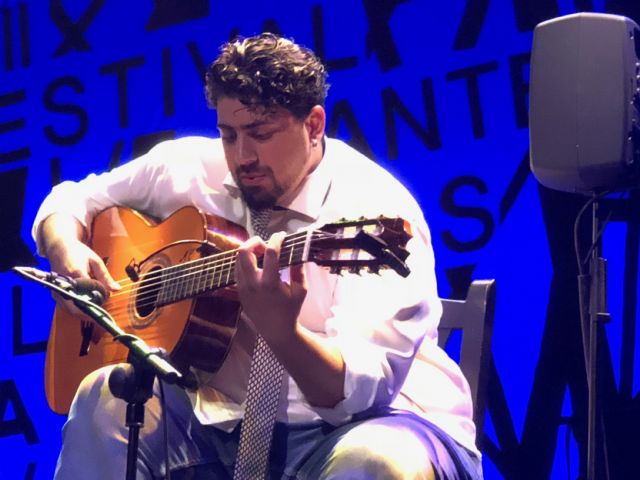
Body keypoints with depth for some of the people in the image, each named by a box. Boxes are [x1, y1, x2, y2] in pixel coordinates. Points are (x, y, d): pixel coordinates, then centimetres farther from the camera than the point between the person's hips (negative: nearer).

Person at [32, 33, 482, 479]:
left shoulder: (374, 211, -18)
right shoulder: (189, 168, 1)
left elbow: (357, 390, -27)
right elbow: (73, 200, 14)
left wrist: (281, 332, -47)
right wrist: (67, 250, -9)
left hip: (360, 422, -5)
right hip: (223, 415, 5)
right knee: (106, 398, -19)